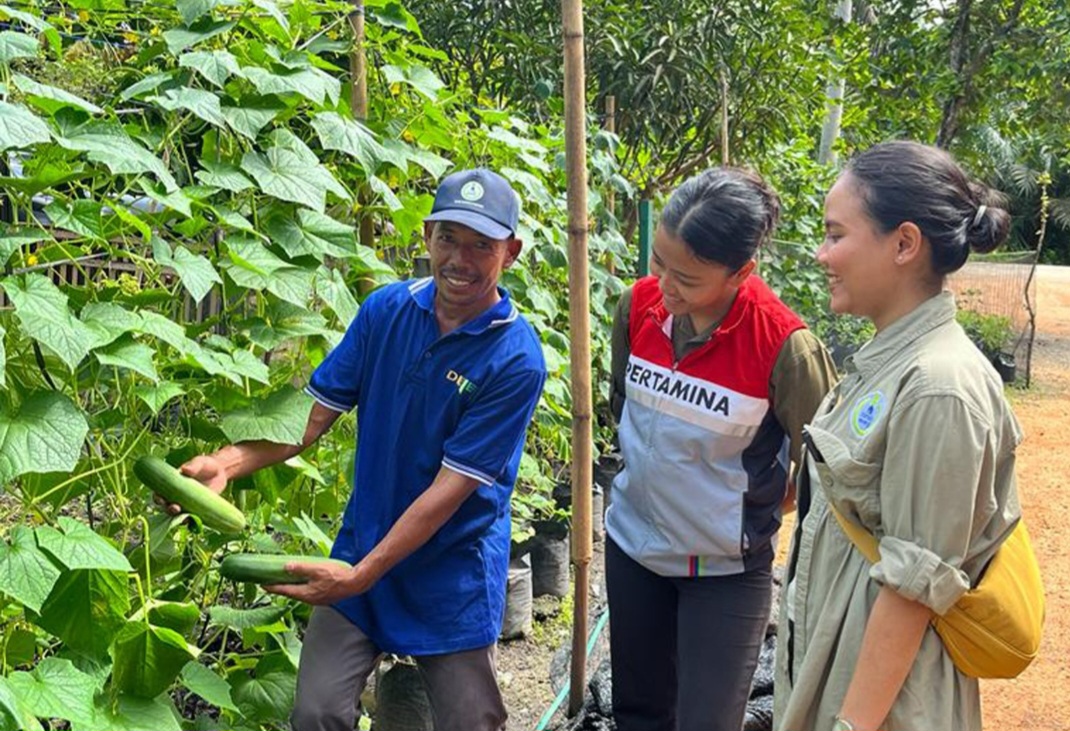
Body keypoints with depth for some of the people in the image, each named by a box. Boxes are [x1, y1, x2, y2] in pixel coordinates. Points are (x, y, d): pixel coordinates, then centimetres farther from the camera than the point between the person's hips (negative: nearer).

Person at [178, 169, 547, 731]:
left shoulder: (516, 358, -19)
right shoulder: (387, 309, -5)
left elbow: (450, 488, -21)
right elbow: (313, 414, -2)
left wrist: (361, 576, -23)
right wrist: (228, 462, -17)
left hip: (453, 575, -3)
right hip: (362, 543, 3)